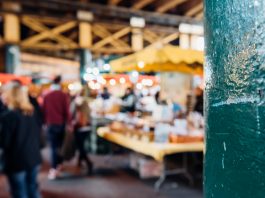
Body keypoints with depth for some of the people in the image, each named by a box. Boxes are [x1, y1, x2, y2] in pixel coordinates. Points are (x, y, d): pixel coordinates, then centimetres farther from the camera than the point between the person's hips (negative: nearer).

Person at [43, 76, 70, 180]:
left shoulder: (46, 96, 0)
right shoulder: (64, 95, -5)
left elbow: (44, 111, 5)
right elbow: (67, 111, -6)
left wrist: (46, 122, 15)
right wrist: (68, 123, 2)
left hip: (51, 124, 0)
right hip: (62, 124, 0)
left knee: (54, 146, 2)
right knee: (61, 145, 15)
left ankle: (54, 169, -3)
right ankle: (59, 164, 22)